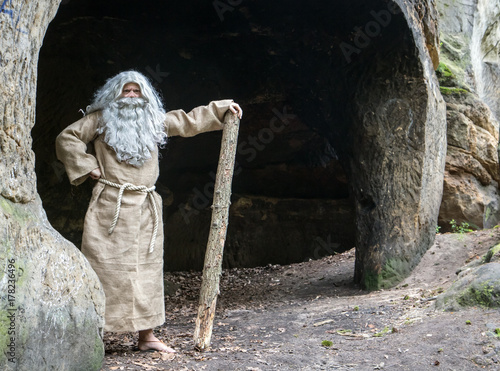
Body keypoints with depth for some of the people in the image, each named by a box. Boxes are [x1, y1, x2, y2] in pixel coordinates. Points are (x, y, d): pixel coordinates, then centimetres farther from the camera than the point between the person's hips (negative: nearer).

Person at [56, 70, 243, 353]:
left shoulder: (155, 121, 17)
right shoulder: (100, 119, 5)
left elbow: (189, 121, 26)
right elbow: (66, 138, 4)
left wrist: (222, 108, 26)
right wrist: (88, 166, -3)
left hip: (145, 208, 4)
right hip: (110, 205, -4)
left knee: (147, 268, 4)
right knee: (105, 266, -6)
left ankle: (147, 335, 11)